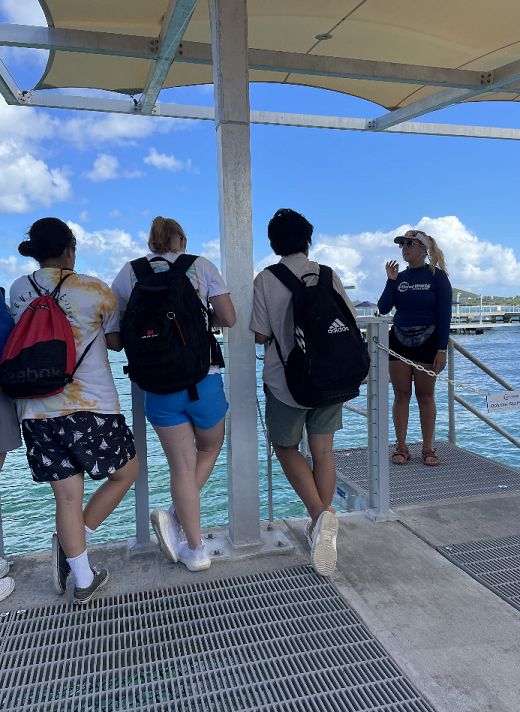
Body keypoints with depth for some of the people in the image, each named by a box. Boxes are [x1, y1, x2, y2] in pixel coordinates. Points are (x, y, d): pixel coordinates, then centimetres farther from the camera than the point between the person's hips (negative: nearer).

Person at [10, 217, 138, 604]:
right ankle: (71, 545, 16)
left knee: (68, 495, 11)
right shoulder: (95, 289, -5)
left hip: (36, 410, 5)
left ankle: (82, 580, 20)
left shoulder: (18, 290, 8)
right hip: (90, 406, -5)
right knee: (126, 472, 17)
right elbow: (116, 342, 4)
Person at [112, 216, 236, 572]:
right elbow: (229, 319, -1)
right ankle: (175, 516, 12)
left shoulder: (129, 272, 6)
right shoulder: (201, 265, 2)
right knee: (210, 448, 24)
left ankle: (195, 550, 18)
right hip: (204, 378, -1)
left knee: (182, 465, 11)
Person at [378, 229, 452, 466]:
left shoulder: (437, 276, -3)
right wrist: (390, 280, -9)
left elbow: (444, 315, -6)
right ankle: (401, 447, 14)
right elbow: (383, 308, -1)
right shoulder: (399, 277, 7)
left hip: (427, 341, -3)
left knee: (425, 395, 3)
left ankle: (427, 449, 15)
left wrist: (442, 349, -12)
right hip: (399, 340, 3)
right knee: (401, 394, 4)